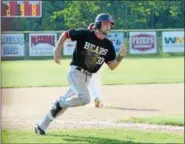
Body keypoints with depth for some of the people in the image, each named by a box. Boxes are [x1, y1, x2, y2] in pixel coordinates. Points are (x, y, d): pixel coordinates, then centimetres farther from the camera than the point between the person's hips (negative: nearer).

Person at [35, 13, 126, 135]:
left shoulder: (108, 45, 3)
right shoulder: (84, 34, -9)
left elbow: (112, 66, 2)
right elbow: (65, 34, 2)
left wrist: (121, 56, -15)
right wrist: (57, 50, -6)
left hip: (87, 77, 6)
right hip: (75, 71, -6)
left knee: (66, 102, 9)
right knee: (85, 98, -27)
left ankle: (42, 127, 19)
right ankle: (60, 104, -2)